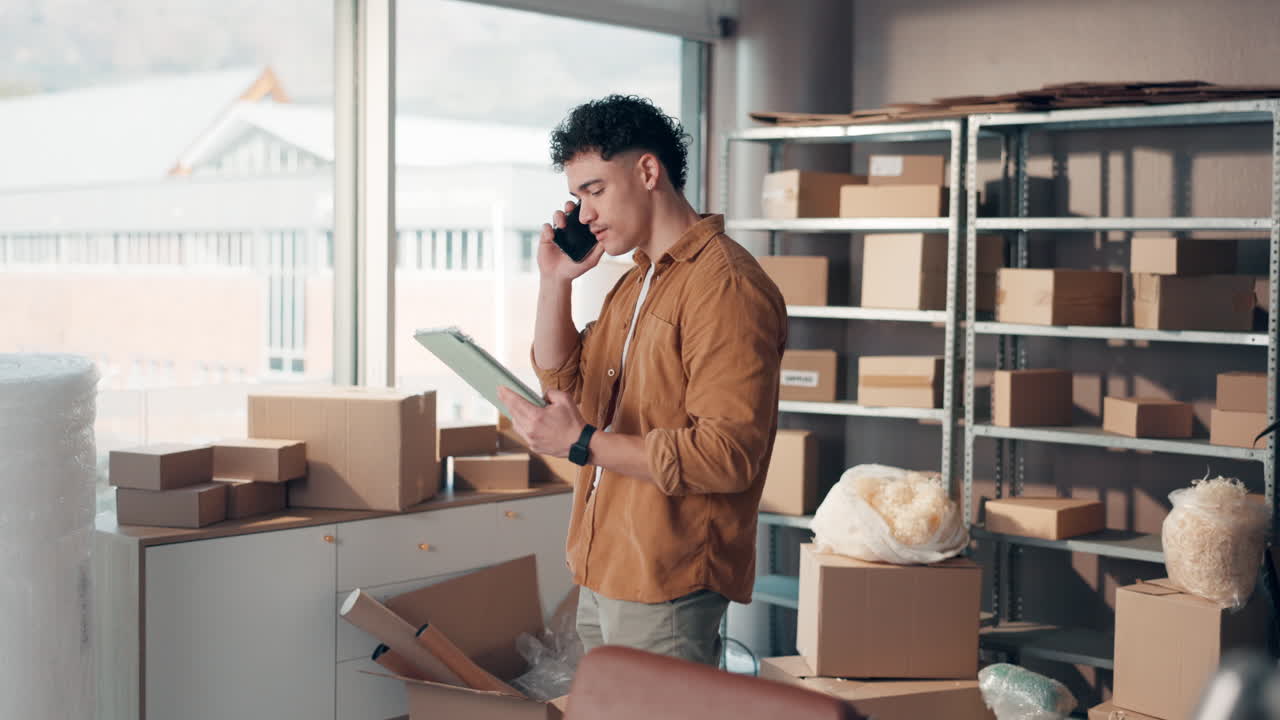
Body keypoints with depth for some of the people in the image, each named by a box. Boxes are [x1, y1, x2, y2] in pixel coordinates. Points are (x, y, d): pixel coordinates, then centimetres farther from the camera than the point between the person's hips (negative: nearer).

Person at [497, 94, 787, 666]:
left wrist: (582, 444, -23)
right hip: (603, 577, 9)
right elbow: (565, 382, 21)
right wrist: (555, 280, 9)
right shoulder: (636, 281, 16)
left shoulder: (727, 286, -16)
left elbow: (728, 455, -23)